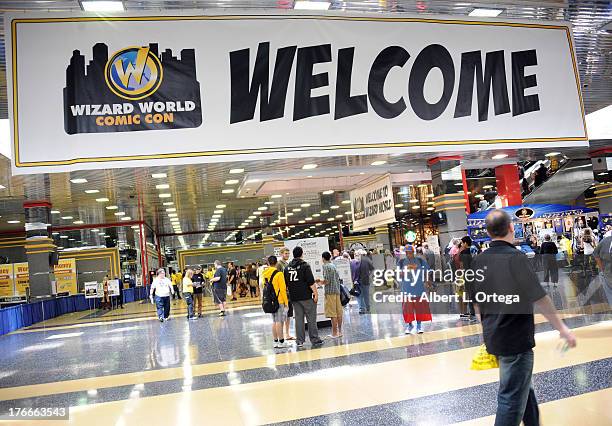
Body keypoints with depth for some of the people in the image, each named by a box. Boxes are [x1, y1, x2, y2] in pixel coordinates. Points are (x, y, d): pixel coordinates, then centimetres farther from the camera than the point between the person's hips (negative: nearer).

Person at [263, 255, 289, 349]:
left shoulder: (265, 274, 7)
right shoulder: (279, 274, -14)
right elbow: (282, 289, -14)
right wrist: (286, 302, -10)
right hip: (279, 301, -7)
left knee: (274, 322, 12)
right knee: (279, 322, -3)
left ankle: (276, 342, 17)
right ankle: (281, 342, 0)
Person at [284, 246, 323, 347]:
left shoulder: (287, 267, 9)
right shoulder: (305, 266, -9)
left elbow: (286, 283, 15)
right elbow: (311, 282, -14)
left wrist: (290, 294, 24)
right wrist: (315, 293, -9)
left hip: (294, 297, 5)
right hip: (306, 297, -5)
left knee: (298, 319, 9)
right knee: (311, 318, 3)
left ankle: (299, 341, 10)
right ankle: (314, 339, 7)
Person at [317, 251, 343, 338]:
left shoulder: (325, 266, -9)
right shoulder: (333, 265, 14)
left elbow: (327, 281, -16)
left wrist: (320, 282, 4)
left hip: (330, 292, -8)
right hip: (337, 290, 8)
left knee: (333, 314, -4)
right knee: (338, 312, 10)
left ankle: (335, 333, -2)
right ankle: (339, 331, 17)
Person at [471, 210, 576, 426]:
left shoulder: (478, 261, 2)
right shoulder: (515, 257, -18)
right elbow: (540, 299, -16)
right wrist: (562, 329, -5)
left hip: (493, 337, 7)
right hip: (516, 339, -7)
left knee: (523, 386, 25)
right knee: (512, 398, 3)